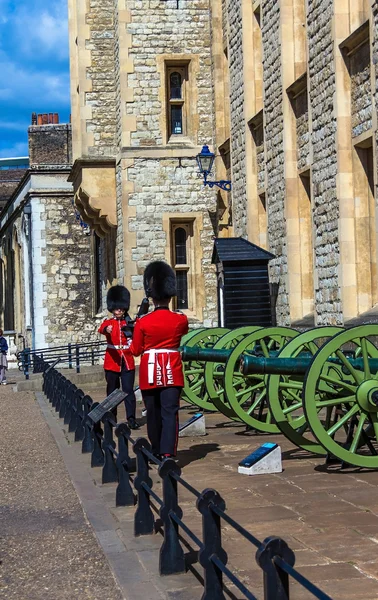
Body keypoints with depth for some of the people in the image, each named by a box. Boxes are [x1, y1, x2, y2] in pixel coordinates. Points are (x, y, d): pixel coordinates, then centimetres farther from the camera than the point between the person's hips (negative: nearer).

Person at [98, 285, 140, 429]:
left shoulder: (129, 323, 10)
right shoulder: (108, 322, 3)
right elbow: (102, 329, -21)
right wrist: (107, 329, -45)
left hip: (127, 361, 1)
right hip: (112, 360, -1)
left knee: (129, 390, -5)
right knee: (112, 390, 6)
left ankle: (131, 418, -7)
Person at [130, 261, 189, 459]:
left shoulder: (143, 322, -8)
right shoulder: (181, 320, -4)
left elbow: (136, 350, 2)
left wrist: (132, 340, 21)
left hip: (149, 373, 0)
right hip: (172, 373, 0)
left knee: (153, 414, 14)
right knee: (170, 413, -4)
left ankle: (157, 451, 26)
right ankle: (168, 454, -16)